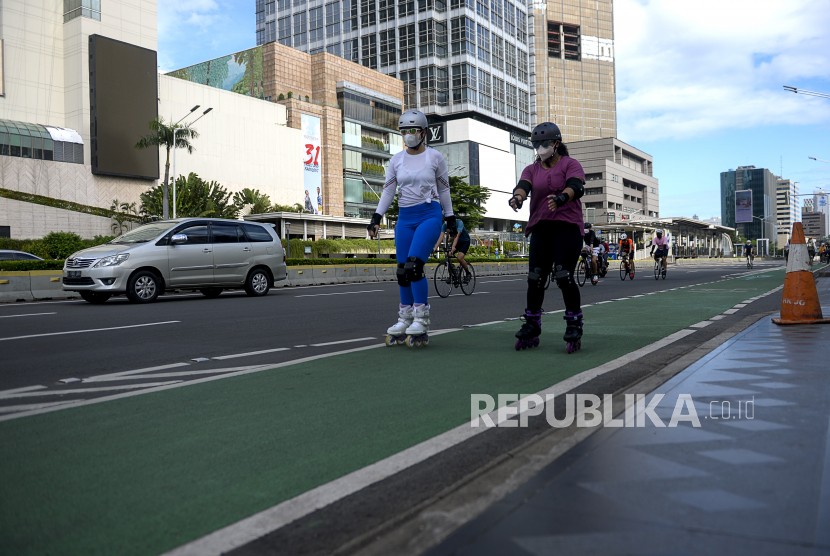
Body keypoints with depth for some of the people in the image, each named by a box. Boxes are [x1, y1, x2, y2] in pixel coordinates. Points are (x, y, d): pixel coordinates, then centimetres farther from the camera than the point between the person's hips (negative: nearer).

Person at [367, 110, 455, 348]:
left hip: (429, 215, -4)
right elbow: (388, 190, 10)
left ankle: (421, 319, -10)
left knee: (414, 266, -18)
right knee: (402, 271, 4)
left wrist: (450, 219, 8)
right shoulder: (397, 160, 10)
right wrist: (376, 218, 3)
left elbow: (444, 189, 7)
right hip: (405, 218, 5)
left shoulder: (434, 157, 2)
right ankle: (405, 320, 15)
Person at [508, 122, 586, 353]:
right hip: (541, 228, 4)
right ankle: (531, 328, 9)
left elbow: (576, 187, -18)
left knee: (563, 276, -16)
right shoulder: (531, 170, 15)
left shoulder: (570, 164, 2)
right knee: (535, 278, -2)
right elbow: (523, 185, -7)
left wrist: (560, 197, -40)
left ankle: (574, 325, -2)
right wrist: (517, 196, -32)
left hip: (568, 227, -4)